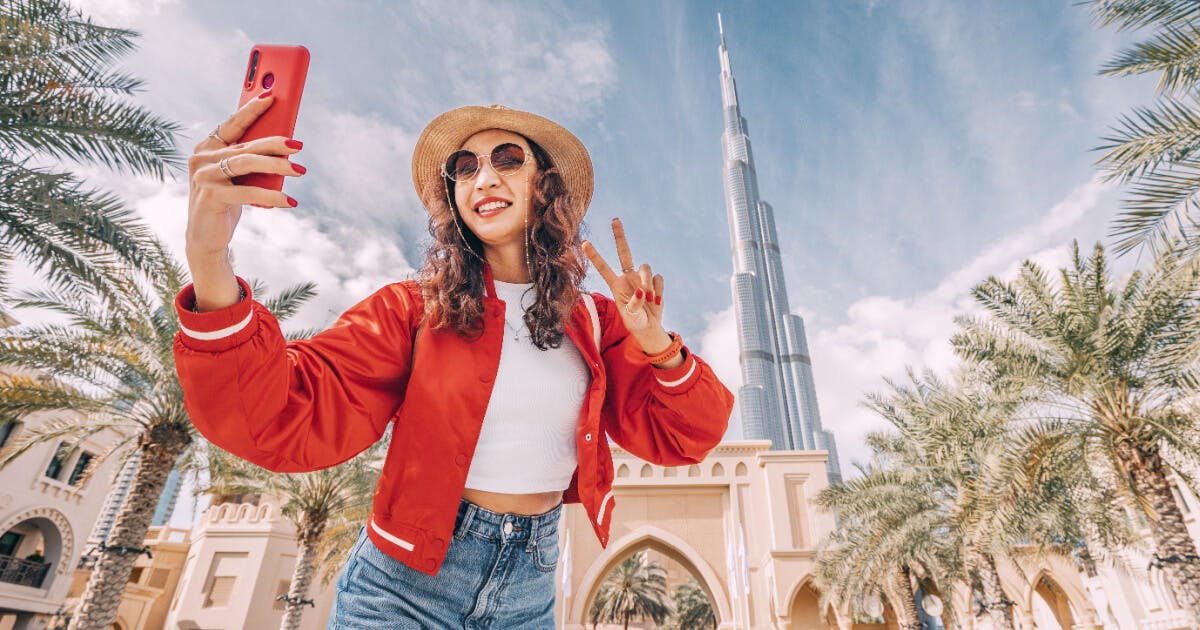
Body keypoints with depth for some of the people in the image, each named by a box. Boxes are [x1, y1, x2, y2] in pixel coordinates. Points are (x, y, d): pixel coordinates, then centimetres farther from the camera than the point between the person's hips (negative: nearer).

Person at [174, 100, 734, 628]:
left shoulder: (594, 322, -3)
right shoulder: (417, 308, -9)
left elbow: (679, 440, -4)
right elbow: (289, 423, -19)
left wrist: (658, 346, -23)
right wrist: (210, 263, -34)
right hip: (406, 582, -2)